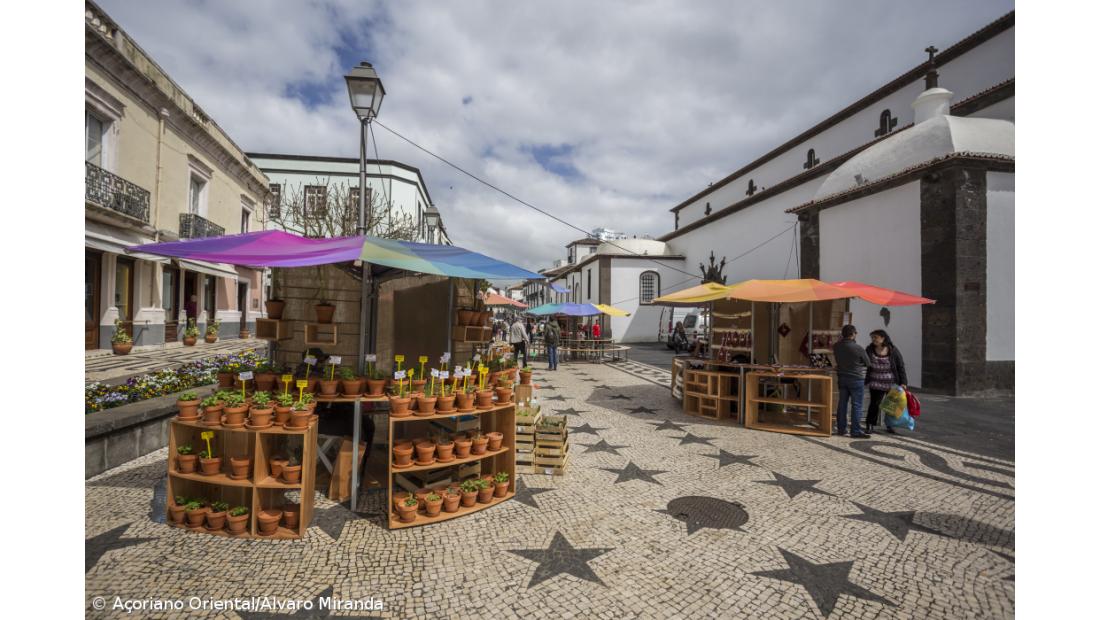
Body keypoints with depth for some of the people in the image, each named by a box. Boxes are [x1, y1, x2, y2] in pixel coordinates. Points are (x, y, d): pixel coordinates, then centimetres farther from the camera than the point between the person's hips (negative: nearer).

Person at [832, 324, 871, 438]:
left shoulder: (836, 347, -4)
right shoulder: (858, 349, -18)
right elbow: (868, 364, -5)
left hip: (842, 378, 5)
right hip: (856, 379, -5)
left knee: (842, 403, 11)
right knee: (857, 405, 1)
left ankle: (841, 428, 18)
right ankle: (856, 431, 3)